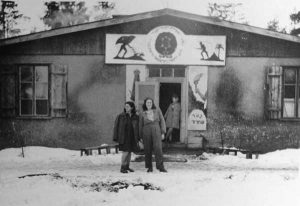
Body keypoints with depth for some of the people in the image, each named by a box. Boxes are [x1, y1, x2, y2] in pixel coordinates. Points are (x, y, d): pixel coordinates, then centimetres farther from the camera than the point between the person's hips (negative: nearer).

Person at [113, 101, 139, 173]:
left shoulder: (136, 117, 1)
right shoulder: (120, 116, -6)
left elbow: (137, 128, 5)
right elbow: (116, 127, -3)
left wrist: (138, 138, -1)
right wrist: (116, 138, -7)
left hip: (132, 137, 4)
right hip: (123, 137, -4)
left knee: (129, 152, 8)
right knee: (125, 152, -10)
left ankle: (127, 167, 19)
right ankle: (122, 168, -2)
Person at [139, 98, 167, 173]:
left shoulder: (157, 110, 4)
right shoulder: (142, 114, 3)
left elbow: (162, 121, 5)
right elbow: (141, 126, 8)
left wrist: (163, 133, -1)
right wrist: (141, 137, 8)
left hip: (156, 132, 0)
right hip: (146, 133, 1)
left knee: (158, 148, -15)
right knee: (148, 150, 1)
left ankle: (160, 167, -14)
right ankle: (149, 167, 14)